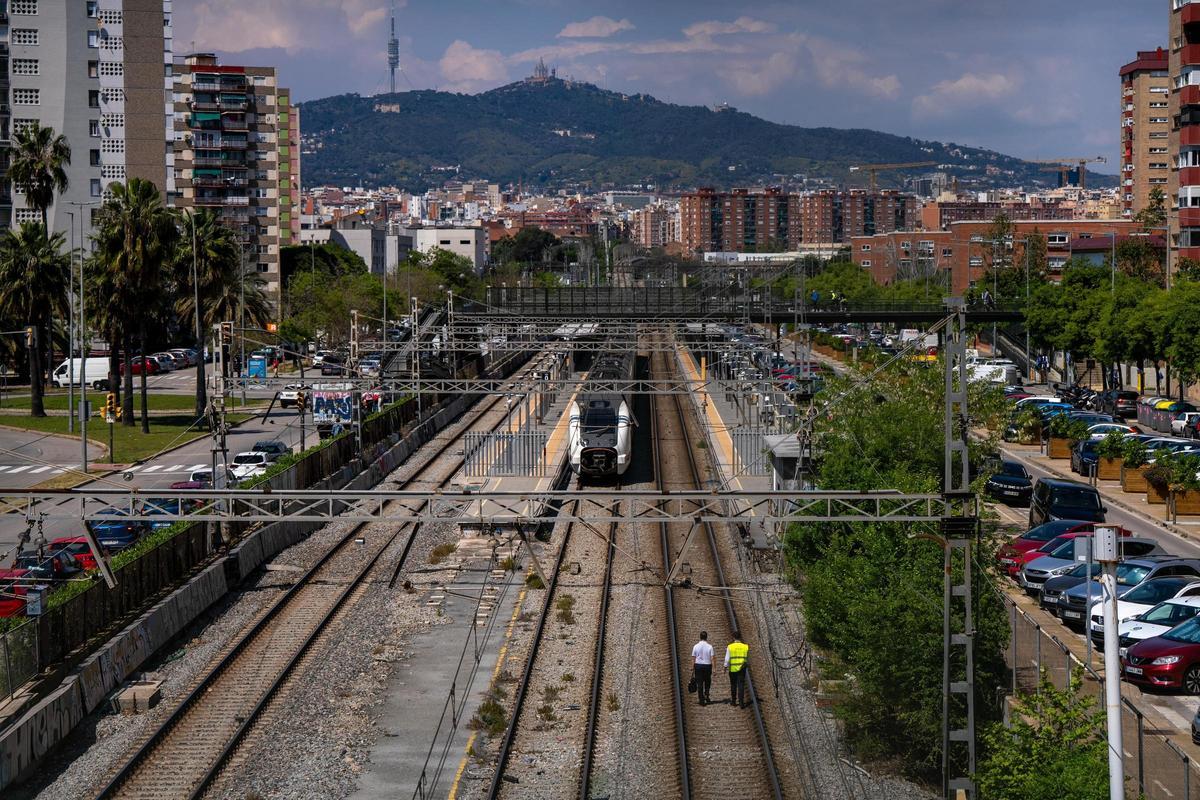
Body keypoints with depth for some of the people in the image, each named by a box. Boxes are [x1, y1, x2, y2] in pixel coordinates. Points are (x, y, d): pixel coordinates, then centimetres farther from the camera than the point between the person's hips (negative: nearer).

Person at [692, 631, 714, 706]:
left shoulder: (696, 646, -2)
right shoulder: (709, 646, -5)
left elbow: (693, 658, 0)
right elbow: (712, 658, -7)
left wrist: (693, 667, 8)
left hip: (698, 666, 0)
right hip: (707, 666, 0)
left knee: (699, 683, 3)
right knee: (707, 682, 19)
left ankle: (702, 700, 1)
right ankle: (706, 696, 6)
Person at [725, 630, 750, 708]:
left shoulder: (730, 647, -7)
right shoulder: (745, 647, -2)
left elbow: (727, 659, -6)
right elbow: (747, 657, 10)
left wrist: (725, 667, 7)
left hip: (732, 669, -1)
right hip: (742, 669, 1)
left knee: (733, 685, 13)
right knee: (741, 685, 0)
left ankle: (733, 701, 22)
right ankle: (741, 702, -8)